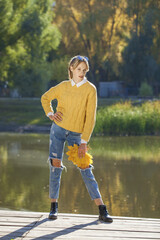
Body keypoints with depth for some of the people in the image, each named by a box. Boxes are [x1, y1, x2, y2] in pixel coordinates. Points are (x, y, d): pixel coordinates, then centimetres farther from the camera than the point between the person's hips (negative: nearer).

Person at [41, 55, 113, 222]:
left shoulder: (90, 89, -5)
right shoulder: (63, 86, 5)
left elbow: (90, 117, -8)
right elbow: (45, 98, 23)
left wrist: (84, 142, -13)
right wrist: (50, 114, 4)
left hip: (76, 134, -2)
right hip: (58, 129, 2)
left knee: (85, 167, -7)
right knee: (56, 164, -2)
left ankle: (102, 210, -7)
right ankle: (54, 206, 8)